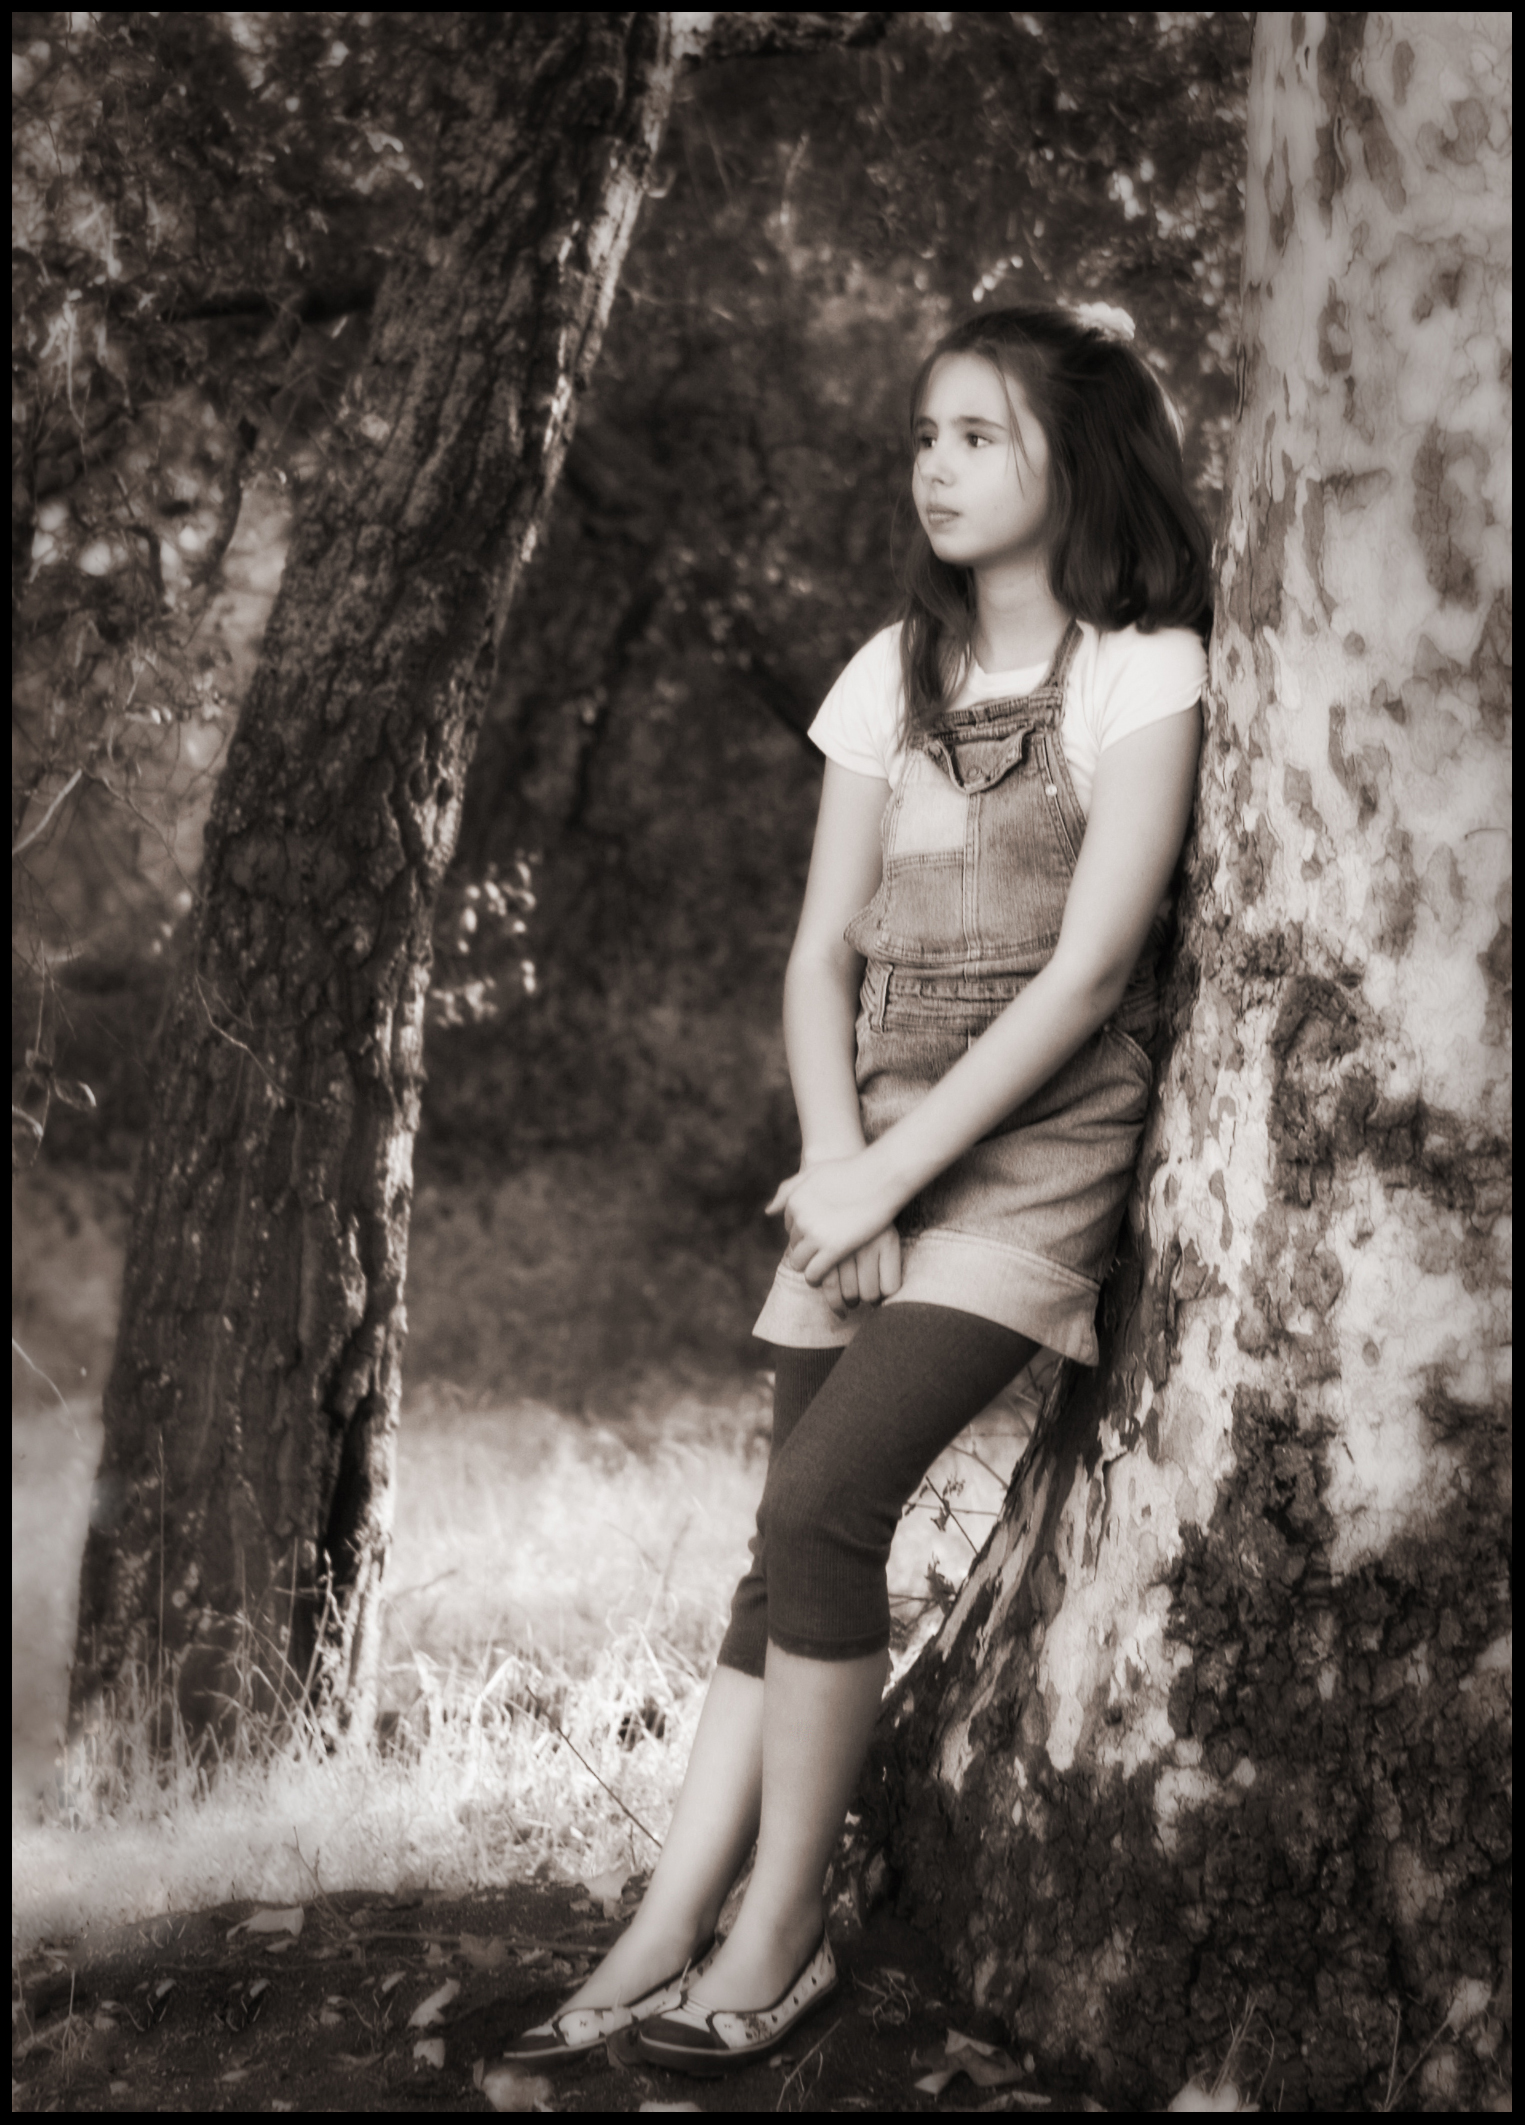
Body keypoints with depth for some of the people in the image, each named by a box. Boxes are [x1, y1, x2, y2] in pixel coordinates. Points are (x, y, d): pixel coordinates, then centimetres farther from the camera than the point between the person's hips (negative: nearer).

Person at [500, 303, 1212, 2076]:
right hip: (873, 1148, 5)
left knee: (820, 1507, -18)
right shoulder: (894, 673, 14)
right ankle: (663, 1942, 2)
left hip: (1032, 1148, -5)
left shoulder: (1144, 671, -3)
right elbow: (824, 952, 10)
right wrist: (836, 1168, -6)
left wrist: (889, 1172, -13)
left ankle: (781, 1935, -5)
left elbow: (1087, 969, -11)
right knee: (795, 1528, 0)